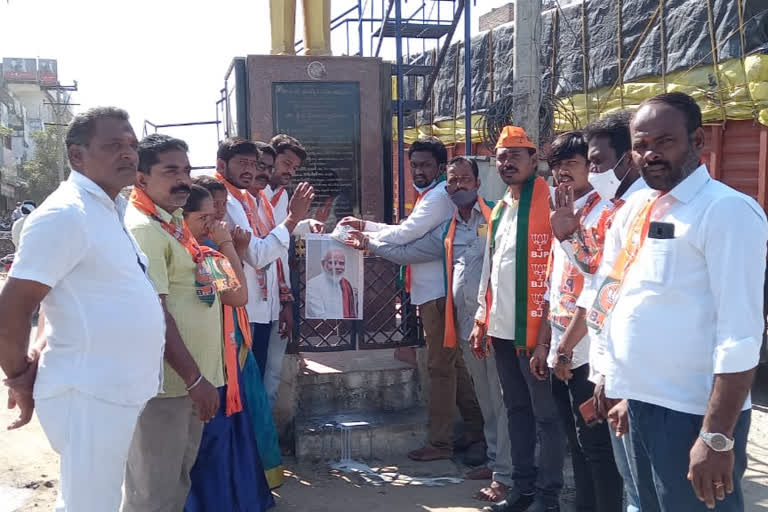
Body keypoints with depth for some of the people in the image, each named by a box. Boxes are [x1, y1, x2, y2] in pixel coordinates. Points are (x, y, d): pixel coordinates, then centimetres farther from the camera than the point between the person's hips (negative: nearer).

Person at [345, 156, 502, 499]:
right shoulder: (447, 230, 17)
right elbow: (409, 252, 21)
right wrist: (370, 245, 18)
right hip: (465, 326, 7)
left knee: (501, 400, -2)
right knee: (485, 399, 16)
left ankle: (504, 474, 4)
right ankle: (495, 461, 28)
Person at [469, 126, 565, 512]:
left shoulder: (550, 201, -9)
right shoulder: (499, 209, 16)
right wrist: (482, 321, 16)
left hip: (534, 328, -8)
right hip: (501, 328, 8)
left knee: (546, 415, 3)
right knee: (516, 410, 16)